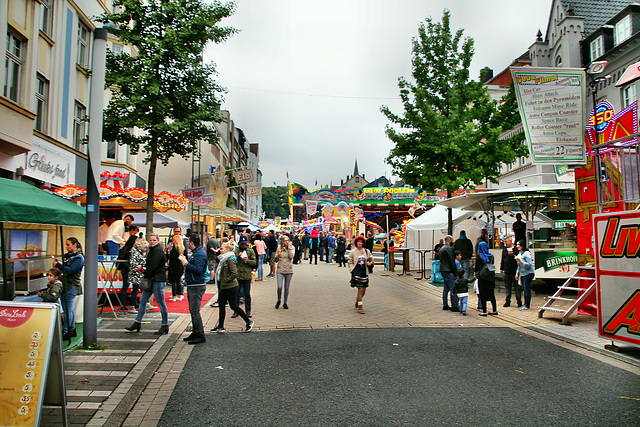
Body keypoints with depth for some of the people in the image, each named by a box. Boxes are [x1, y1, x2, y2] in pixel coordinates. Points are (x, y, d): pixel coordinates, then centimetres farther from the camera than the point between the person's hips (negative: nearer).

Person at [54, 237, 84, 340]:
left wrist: (58, 265, -15)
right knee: (70, 309, 13)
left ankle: (65, 332, -5)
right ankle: (72, 330, 20)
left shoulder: (79, 258, -10)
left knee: (68, 309, -7)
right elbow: (65, 268, 18)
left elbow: (70, 270, -19)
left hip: (72, 286, -9)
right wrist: (58, 264, 0)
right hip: (66, 284, 9)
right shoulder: (68, 255, 17)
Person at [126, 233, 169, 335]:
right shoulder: (152, 250, 16)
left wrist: (146, 275, -7)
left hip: (158, 280, -11)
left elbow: (153, 266, -19)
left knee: (161, 303, -3)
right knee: (143, 300, 14)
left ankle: (165, 326, 5)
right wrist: (145, 268, 2)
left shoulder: (158, 251, -15)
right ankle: (137, 323, 23)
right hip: (151, 280, 11)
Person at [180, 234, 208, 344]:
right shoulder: (195, 252, 17)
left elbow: (198, 269, -27)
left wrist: (186, 264, -19)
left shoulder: (200, 254, -17)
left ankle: (200, 335, -4)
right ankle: (195, 333, 24)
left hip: (197, 286, -11)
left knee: (195, 310, -9)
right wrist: (185, 261, 10)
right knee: (192, 310, 15)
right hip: (192, 285, 11)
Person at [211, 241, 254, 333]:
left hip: (231, 287, -9)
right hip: (224, 287, 9)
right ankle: (220, 327, 18)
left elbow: (234, 274, -23)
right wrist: (220, 281, 12)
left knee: (234, 306, -1)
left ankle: (249, 322, 13)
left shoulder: (230, 259, -17)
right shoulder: (223, 259, 12)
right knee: (221, 305, 10)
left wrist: (225, 280, -17)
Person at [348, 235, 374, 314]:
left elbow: (371, 259, 17)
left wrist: (370, 263, -5)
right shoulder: (352, 252, 0)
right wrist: (352, 270, -7)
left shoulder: (367, 251, 7)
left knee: (364, 291, 7)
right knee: (360, 289, -9)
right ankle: (360, 306, 4)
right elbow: (350, 262, 5)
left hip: (364, 272, 4)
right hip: (356, 272, -4)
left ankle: (357, 300, 36)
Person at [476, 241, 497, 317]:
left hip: (482, 277, -4)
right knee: (492, 294, 14)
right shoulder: (491, 256, 5)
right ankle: (494, 310, 18)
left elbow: (477, 266, -8)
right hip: (491, 276, 5)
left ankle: (484, 311, 1)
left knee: (483, 294, 2)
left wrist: (476, 272, 11)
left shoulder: (479, 256, -8)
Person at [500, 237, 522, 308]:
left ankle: (519, 302, 9)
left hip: (514, 272, -6)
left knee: (517, 287, 1)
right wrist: (501, 268, 21)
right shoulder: (504, 249, 12)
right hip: (506, 272, 6)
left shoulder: (516, 249, -9)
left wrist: (512, 255, -28)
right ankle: (507, 301, 20)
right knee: (507, 287, 12)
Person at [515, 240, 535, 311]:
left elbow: (529, 265, -19)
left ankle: (527, 306, -2)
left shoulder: (527, 254, -14)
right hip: (522, 274, 9)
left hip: (528, 274, -9)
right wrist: (517, 273, 16)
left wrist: (520, 261, -24)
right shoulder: (519, 254, 13)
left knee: (527, 290, -7)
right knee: (524, 290, 12)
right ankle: (525, 305, 20)